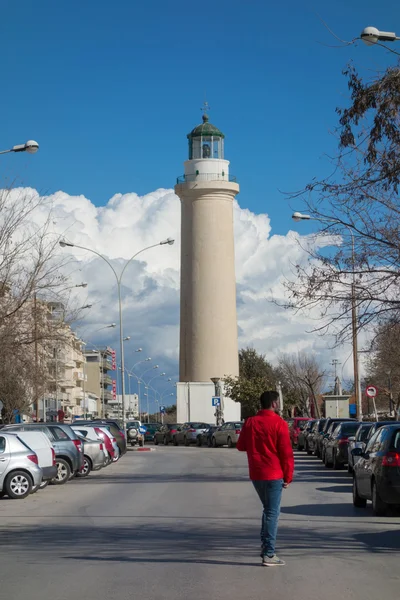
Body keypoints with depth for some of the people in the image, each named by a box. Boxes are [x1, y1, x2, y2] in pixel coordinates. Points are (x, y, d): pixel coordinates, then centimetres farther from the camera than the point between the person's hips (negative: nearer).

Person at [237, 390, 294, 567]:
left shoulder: (250, 422, 5)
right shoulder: (279, 423, -11)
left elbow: (241, 446, 14)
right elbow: (286, 452, -12)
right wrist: (288, 476, -4)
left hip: (256, 474, 6)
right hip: (274, 474, -6)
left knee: (268, 509, 22)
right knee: (272, 513, -2)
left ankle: (265, 545, 20)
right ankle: (269, 555, -3)